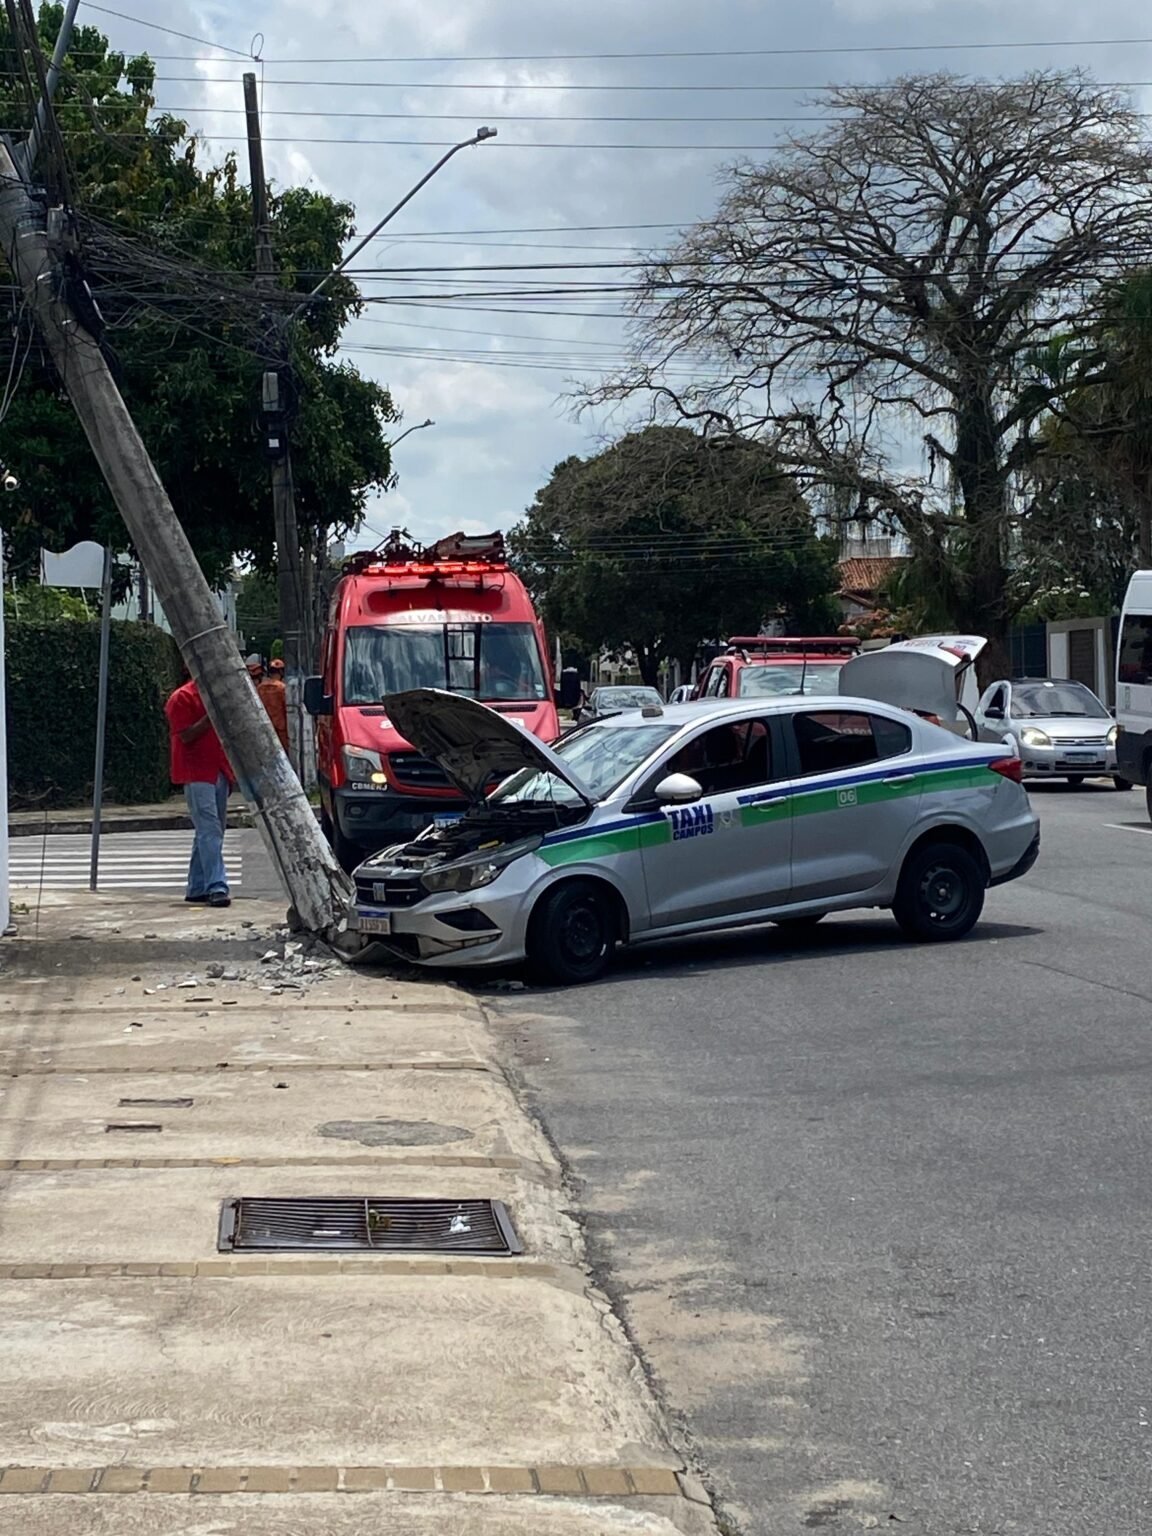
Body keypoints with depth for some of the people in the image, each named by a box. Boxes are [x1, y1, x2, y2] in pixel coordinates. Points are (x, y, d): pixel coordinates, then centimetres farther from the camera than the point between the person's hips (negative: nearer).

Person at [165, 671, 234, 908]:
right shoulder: (182, 698, -6)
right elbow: (186, 736, -15)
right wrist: (211, 716, -18)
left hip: (219, 771, 8)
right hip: (196, 774, -8)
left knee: (211, 831, 10)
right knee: (209, 830, -16)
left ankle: (197, 888, 18)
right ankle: (216, 887, -21)